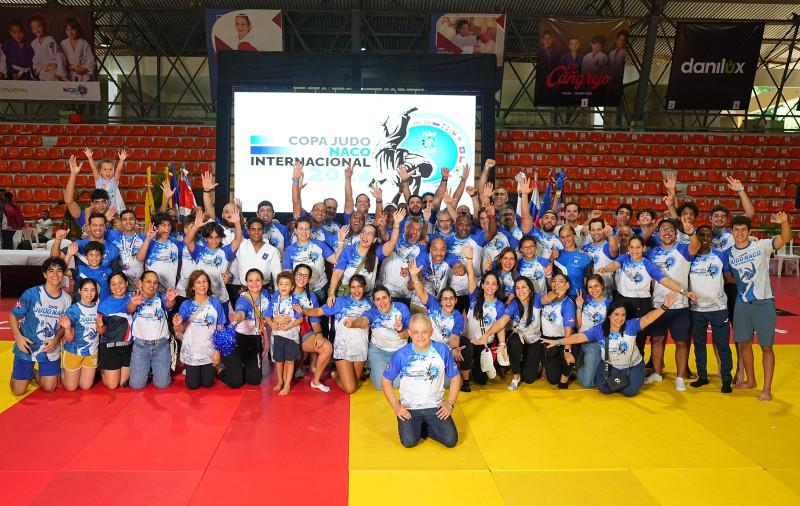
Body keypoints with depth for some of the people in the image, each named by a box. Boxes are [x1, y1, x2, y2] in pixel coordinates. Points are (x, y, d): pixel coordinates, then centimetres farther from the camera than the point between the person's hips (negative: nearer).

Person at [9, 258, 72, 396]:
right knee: (18, 391, 3)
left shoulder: (67, 299, -2)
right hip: (26, 348, -2)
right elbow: (13, 316, -6)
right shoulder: (31, 294, -11)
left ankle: (34, 374, 34)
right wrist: (18, 336, -23)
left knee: (49, 388, 4)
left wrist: (56, 339, -11)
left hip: (51, 350, 3)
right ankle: (16, 373, 37)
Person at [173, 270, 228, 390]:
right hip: (191, 352, 0)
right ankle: (189, 370, 37)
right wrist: (177, 326, -34)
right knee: (193, 385, 7)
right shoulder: (186, 305, -8)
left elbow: (220, 330, -2)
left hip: (209, 352, 1)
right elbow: (180, 333, -11)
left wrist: (218, 351, -6)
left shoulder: (216, 303, -6)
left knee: (207, 384, 7)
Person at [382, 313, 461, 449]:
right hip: (409, 408, -1)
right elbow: (386, 380, 1)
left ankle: (427, 427, 15)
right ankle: (416, 426, 14)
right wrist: (396, 406, -6)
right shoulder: (401, 354, -11)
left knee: (451, 440, -14)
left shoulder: (442, 350, -8)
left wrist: (450, 404, -3)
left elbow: (455, 377, 4)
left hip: (435, 407, 1)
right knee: (409, 442, -20)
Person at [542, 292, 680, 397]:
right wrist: (557, 342, -22)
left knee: (630, 391, -16)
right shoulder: (599, 330, -17)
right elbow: (579, 337, -17)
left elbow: (647, 318, -36)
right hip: (610, 365, 1)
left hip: (633, 365, -1)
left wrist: (664, 307, -53)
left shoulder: (631, 326, -23)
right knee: (605, 389, -15)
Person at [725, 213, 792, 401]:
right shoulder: (729, 253, 4)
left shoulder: (761, 246, -6)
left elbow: (785, 238, -22)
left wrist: (784, 222, -38)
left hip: (763, 302, -4)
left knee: (766, 346, 0)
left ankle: (767, 389, 7)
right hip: (742, 303, 4)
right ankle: (750, 380, 30)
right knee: (744, 344, 12)